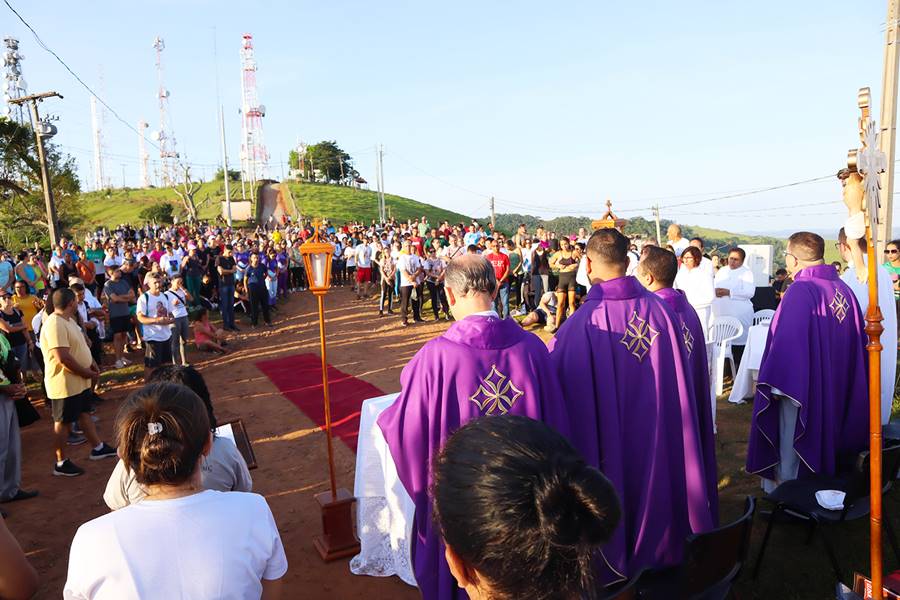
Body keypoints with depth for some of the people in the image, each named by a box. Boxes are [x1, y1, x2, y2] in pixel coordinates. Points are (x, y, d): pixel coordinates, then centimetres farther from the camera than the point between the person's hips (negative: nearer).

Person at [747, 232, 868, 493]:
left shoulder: (800, 290, -20)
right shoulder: (843, 288, 2)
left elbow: (787, 342, -24)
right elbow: (857, 341, 9)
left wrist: (776, 383, -17)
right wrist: (841, 379, 19)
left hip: (799, 385, -7)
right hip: (836, 389, 7)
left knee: (792, 445, 7)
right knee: (822, 439, 21)